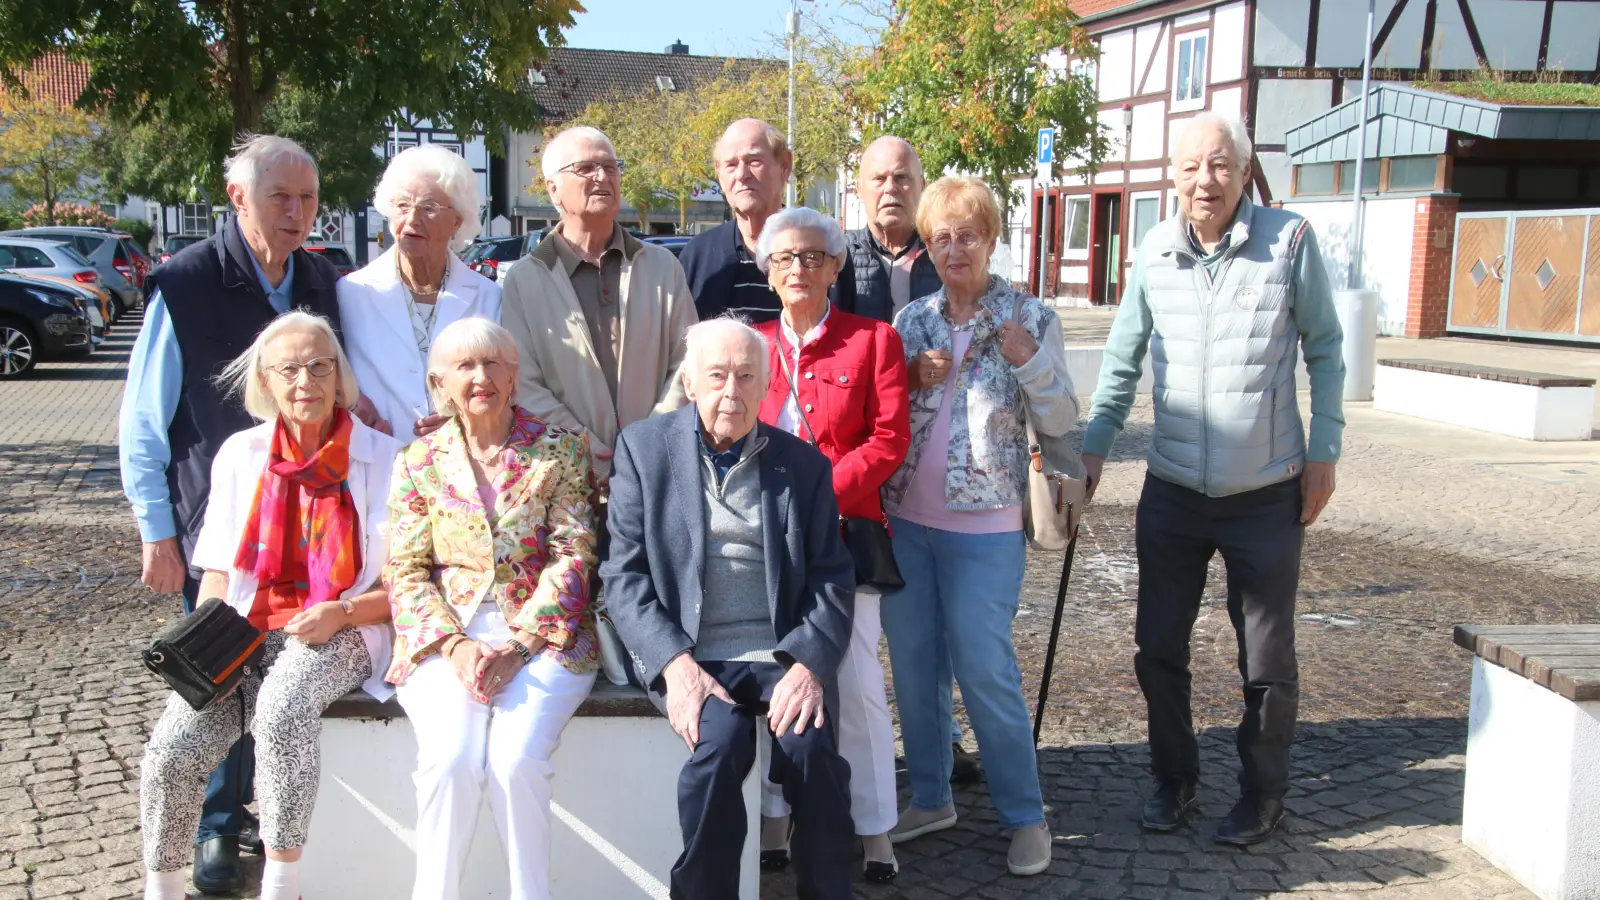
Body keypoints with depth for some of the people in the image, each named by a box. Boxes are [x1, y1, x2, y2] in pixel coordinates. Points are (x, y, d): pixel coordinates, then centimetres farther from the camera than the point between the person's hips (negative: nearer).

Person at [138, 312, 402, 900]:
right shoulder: (241, 454, 12)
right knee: (173, 750, -21)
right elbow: (218, 572, 15)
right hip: (246, 631, 3)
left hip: (338, 633, -3)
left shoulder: (383, 457, 2)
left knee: (282, 709, -36)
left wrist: (341, 613, -15)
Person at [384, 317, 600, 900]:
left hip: (542, 635, -1)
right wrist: (457, 646, -11)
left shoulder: (561, 450, 6)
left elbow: (572, 558, -1)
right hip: (447, 638, 1)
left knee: (516, 759, -25)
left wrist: (515, 647, -12)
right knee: (450, 760, -24)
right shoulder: (418, 462, 11)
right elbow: (404, 572, 5)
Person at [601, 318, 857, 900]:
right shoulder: (644, 448, 6)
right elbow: (624, 575, 0)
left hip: (783, 653, 1)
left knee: (811, 747, -25)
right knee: (722, 740, -29)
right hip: (686, 654, -1)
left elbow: (831, 579, 6)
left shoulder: (802, 463, 10)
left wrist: (809, 664, -13)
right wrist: (675, 663, -14)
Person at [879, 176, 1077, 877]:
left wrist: (1031, 362, -19)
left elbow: (1060, 422, -4)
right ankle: (930, 799, 29)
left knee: (985, 671, -2)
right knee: (913, 666, 12)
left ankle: (1025, 815, 15)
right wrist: (912, 378, -7)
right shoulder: (911, 320, 7)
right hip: (905, 517, 5)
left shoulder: (1030, 319, -3)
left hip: (983, 525, -4)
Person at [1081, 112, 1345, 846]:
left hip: (1267, 493, -2)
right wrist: (1093, 446, 5)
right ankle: (1174, 778, 31)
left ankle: (1262, 796, 28)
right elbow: (1123, 359, 10)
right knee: (1157, 648, 10)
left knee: (1266, 659, 8)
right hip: (1172, 490, 3)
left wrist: (1323, 451, -3)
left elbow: (1324, 350, 1)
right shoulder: (1154, 252, 0)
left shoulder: (1290, 240, -8)